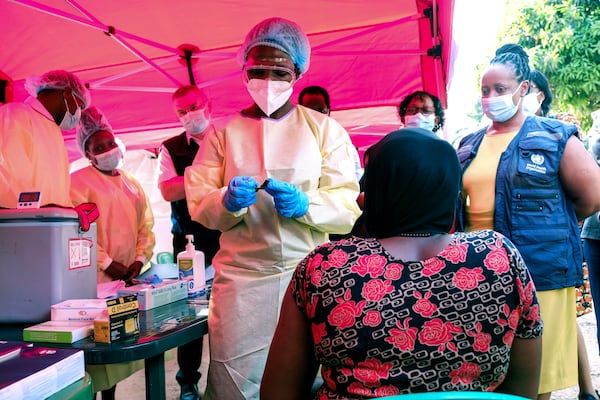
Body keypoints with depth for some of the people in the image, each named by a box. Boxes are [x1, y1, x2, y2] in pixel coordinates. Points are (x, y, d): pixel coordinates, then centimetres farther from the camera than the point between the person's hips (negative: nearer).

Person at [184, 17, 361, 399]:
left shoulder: (325, 129, 5)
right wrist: (228, 200, -14)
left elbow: (348, 209, -1)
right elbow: (199, 206, 6)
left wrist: (304, 204, -18)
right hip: (241, 276, 1)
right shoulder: (224, 132, 9)